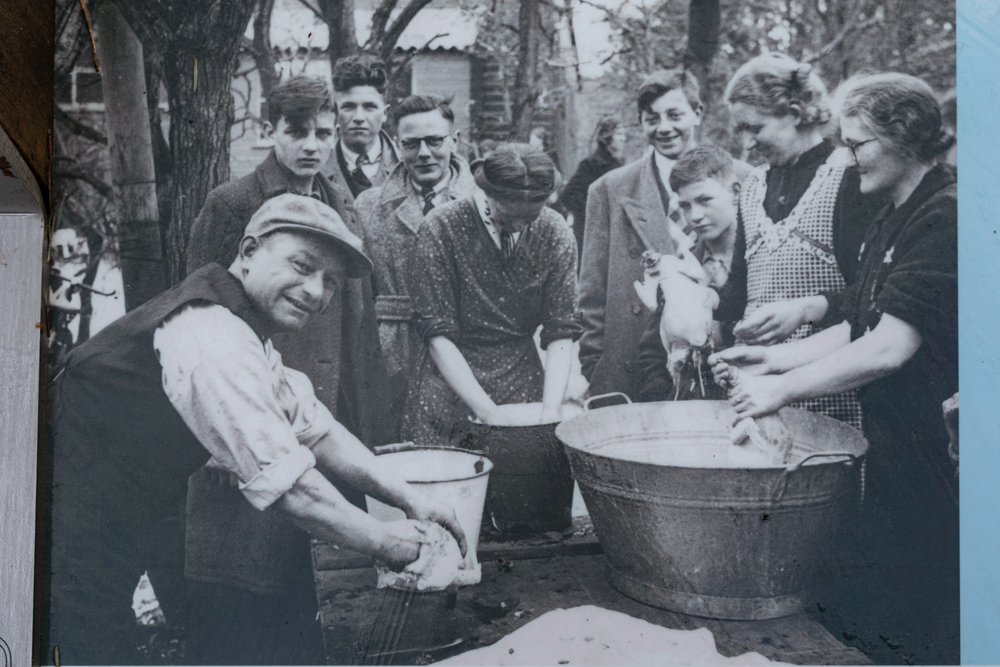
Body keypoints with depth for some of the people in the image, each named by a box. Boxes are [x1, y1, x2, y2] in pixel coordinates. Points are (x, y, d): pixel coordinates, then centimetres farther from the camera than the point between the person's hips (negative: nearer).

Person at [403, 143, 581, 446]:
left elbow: (561, 333, -3)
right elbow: (438, 335, -13)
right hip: (452, 383, -2)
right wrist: (487, 410, -20)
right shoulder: (440, 228, -13)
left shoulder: (555, 233, -4)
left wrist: (551, 410, -16)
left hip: (524, 381, 2)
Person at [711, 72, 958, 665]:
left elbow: (890, 347, -23)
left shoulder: (944, 215, -17)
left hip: (936, 454, -9)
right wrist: (772, 358, 6)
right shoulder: (890, 221, 13)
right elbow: (860, 329, 15)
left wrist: (783, 387, -16)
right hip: (892, 446, 9)